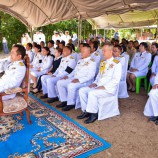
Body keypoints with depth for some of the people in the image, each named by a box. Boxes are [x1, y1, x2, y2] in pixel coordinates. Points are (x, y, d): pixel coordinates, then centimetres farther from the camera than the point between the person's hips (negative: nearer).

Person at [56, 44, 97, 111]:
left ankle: (71, 103, -14)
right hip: (74, 79, 9)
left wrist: (79, 80, -27)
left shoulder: (92, 62, -6)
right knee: (59, 83, -1)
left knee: (71, 86, -35)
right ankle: (64, 101, 5)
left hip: (84, 81, -9)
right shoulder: (80, 61, 21)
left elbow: (90, 75, -17)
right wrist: (68, 76, 8)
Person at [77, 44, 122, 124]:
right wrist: (95, 83, 4)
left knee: (92, 93, -31)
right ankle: (86, 111, 0)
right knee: (82, 90, -7)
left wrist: (104, 86, -21)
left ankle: (93, 114, -13)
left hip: (109, 89, -8)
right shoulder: (102, 62, 16)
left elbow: (116, 80, -16)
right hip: (98, 86, 8)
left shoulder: (117, 64, -8)